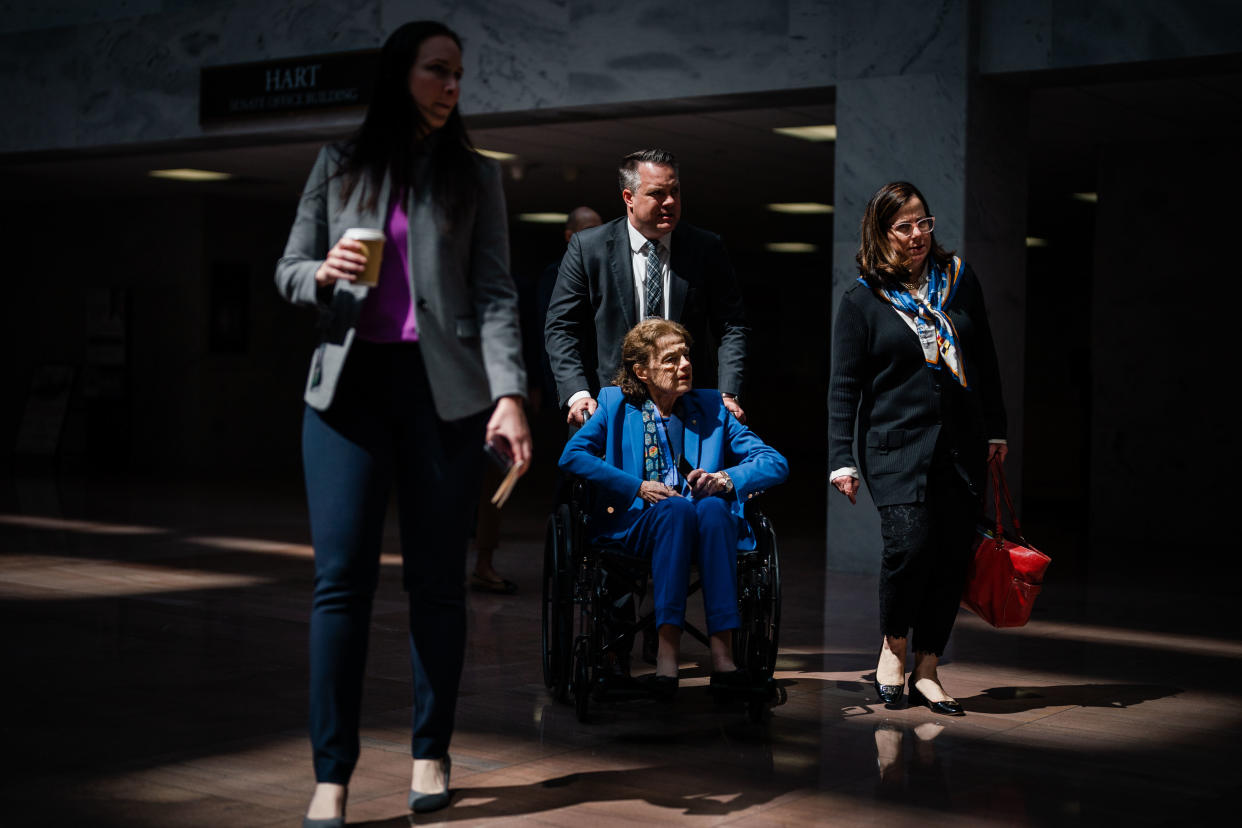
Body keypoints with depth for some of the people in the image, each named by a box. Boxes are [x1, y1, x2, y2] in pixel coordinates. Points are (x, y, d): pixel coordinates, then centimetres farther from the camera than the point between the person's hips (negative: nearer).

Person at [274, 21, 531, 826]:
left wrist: (509, 392, -11)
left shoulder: (475, 175, 10)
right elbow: (290, 269, 14)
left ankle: (431, 754, 14)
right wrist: (324, 274, -10)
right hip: (348, 381, 0)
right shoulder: (339, 167, 12)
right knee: (342, 577, -6)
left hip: (444, 387, 0)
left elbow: (496, 293, 2)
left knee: (438, 578, 4)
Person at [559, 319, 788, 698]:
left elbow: (775, 463, 11)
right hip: (635, 522, -1)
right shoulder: (615, 404, 13)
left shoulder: (712, 408, 17)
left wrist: (727, 478, -9)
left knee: (712, 507, -34)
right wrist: (638, 487, -11)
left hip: (708, 522, 2)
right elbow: (572, 455, -3)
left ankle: (722, 650, -42)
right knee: (677, 508, -35)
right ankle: (667, 648, -42)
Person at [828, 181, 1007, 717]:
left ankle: (926, 670, 11)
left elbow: (985, 362, 18)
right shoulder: (862, 301, 2)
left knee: (952, 555, 0)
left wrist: (995, 430, 17)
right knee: (910, 543, -20)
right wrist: (841, 459, -5)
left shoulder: (959, 280, 11)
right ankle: (893, 647, 5)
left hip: (961, 446, 4)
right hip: (896, 446, -4)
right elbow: (845, 385, 1)